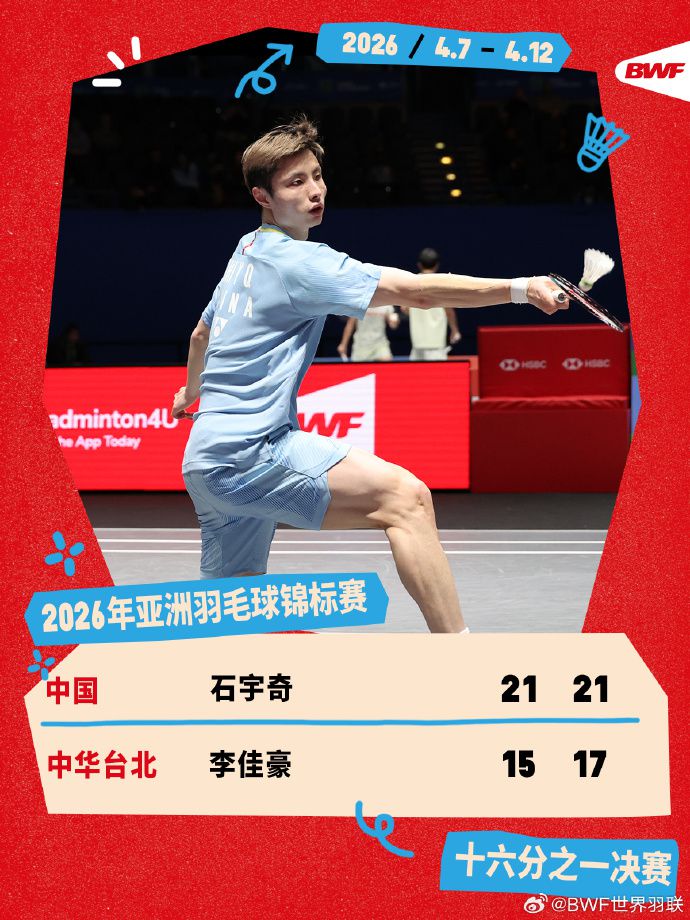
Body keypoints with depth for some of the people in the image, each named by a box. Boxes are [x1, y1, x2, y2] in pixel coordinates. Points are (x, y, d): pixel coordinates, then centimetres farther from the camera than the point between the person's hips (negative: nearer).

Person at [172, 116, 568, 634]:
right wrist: (519, 288, -24)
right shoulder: (296, 261, -11)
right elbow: (412, 290, -21)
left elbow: (202, 334, 36)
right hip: (249, 450, -11)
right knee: (404, 496, -25)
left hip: (207, 462, 11)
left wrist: (193, 391, 55)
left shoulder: (247, 251, 18)